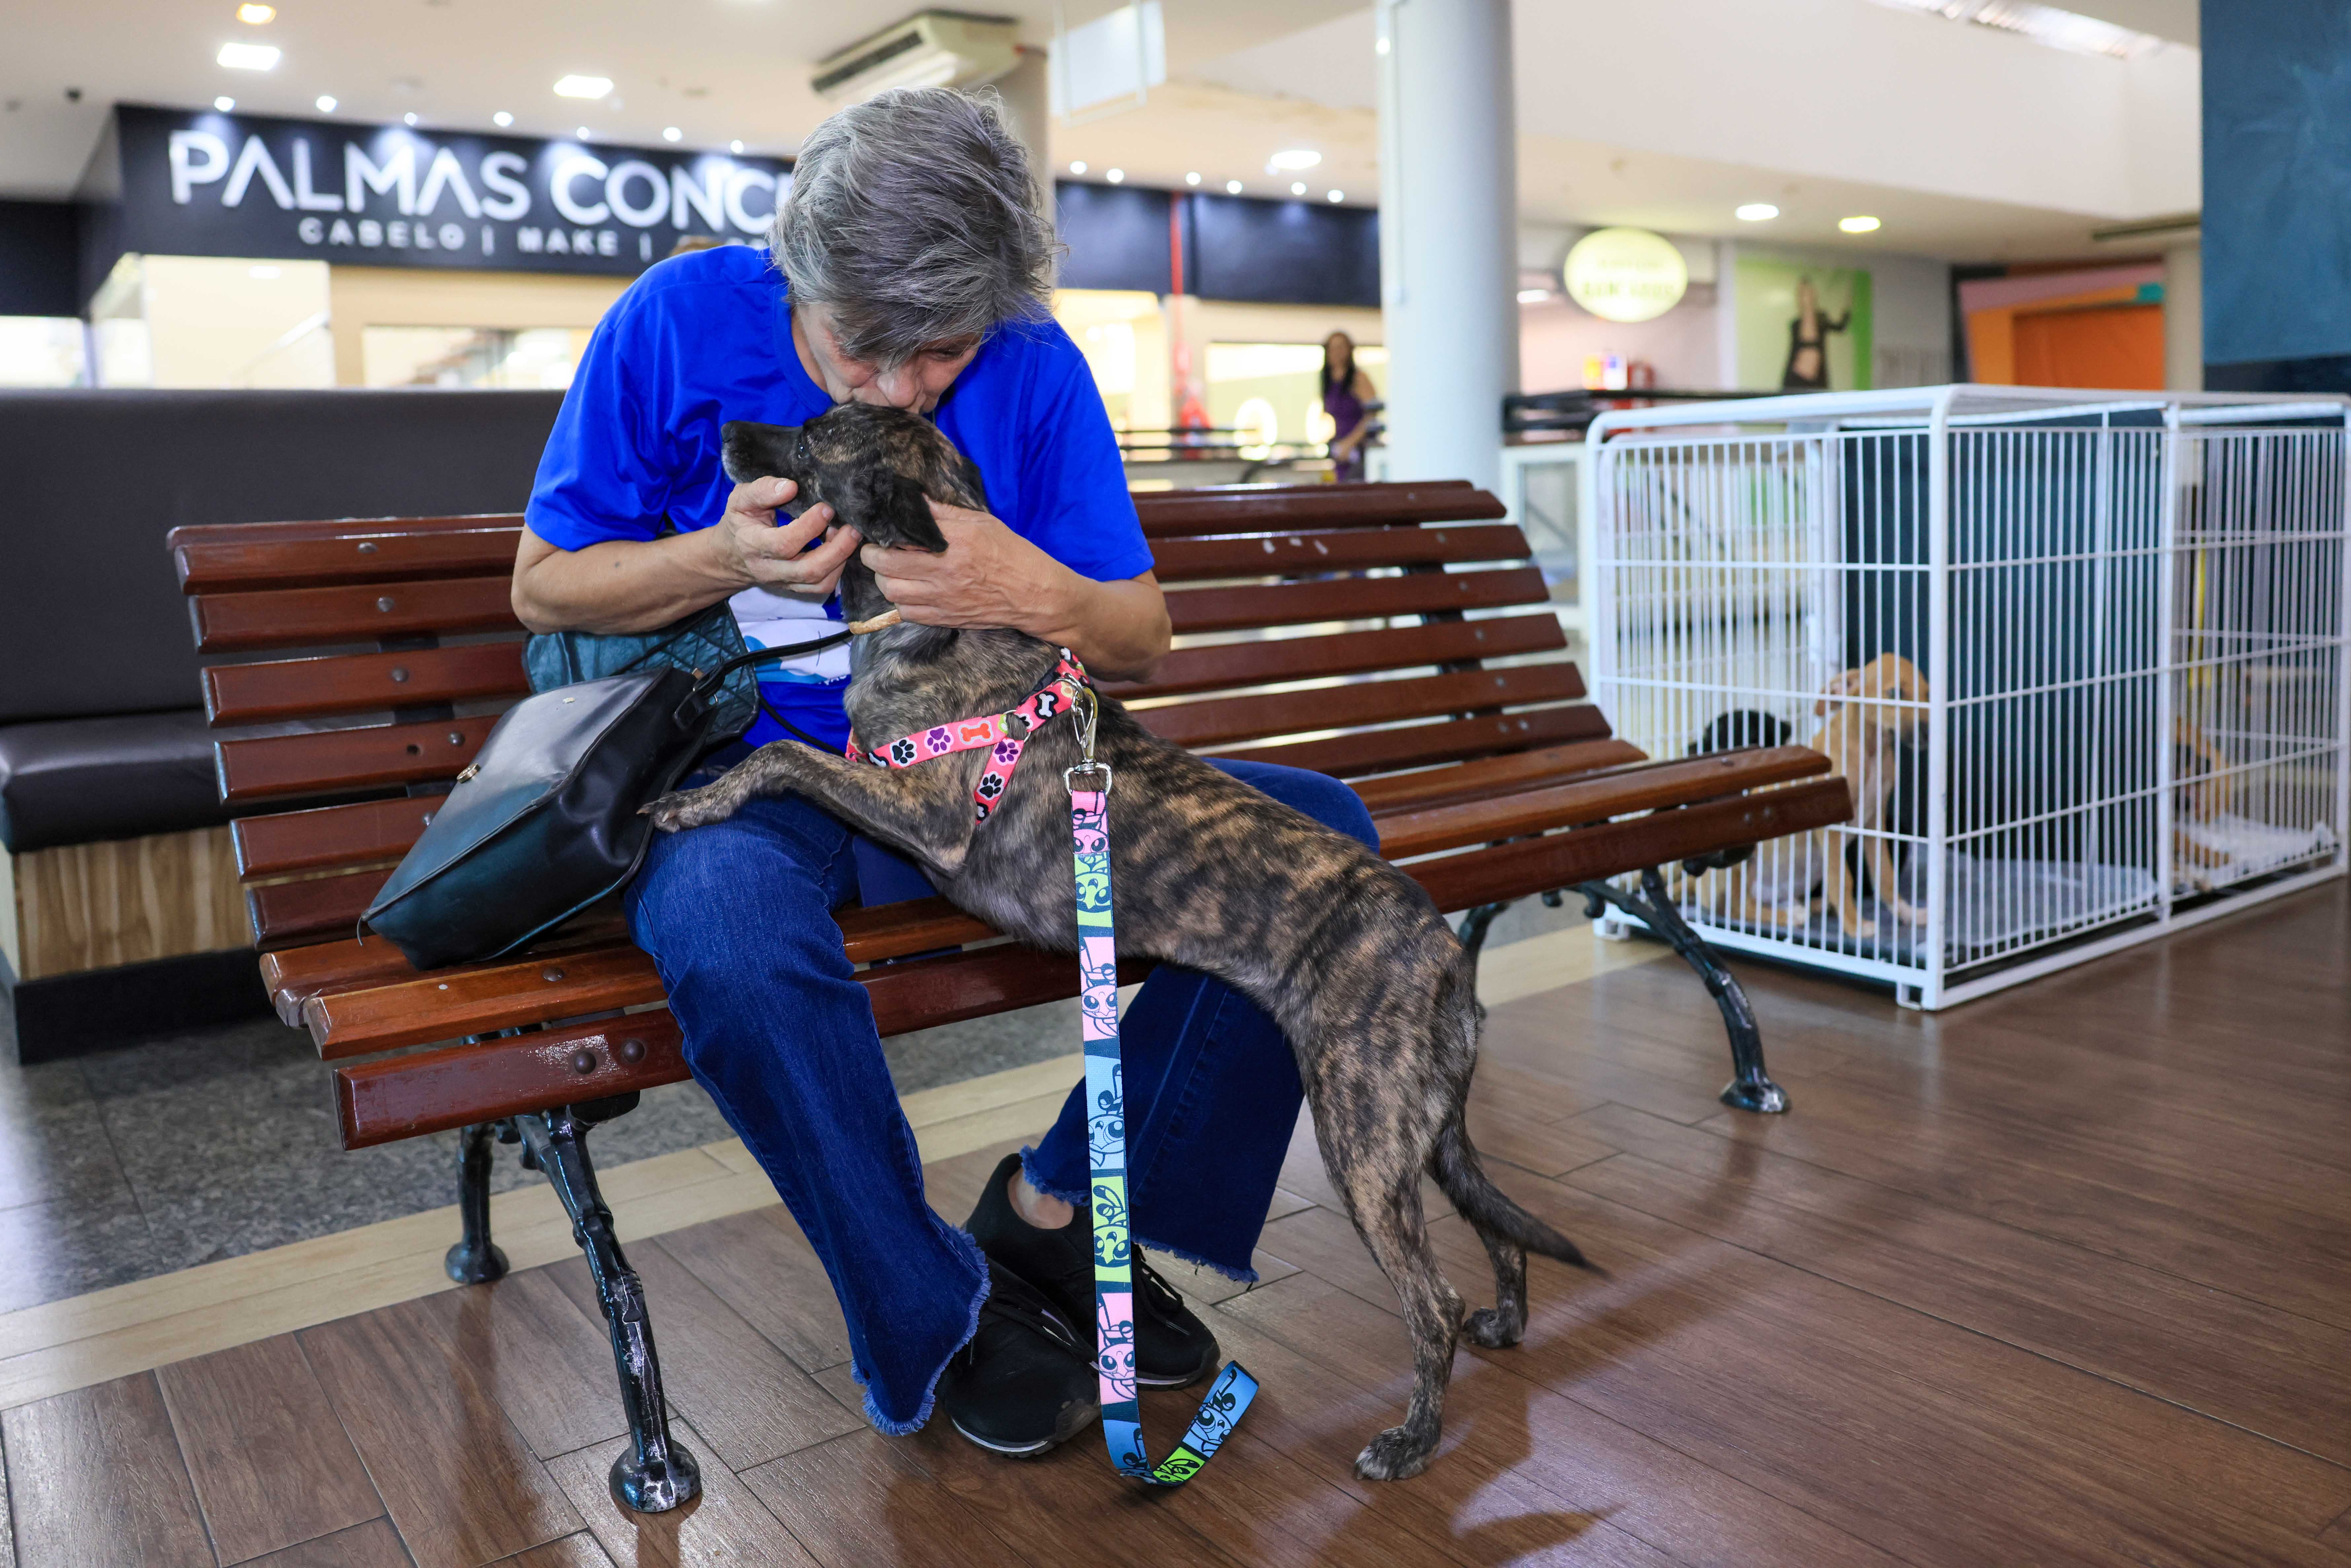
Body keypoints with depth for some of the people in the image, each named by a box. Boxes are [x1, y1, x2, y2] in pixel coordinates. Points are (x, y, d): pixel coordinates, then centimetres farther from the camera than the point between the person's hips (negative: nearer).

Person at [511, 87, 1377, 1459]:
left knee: (1319, 832, -11)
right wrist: (726, 560, -19)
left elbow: (1143, 637, 0)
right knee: (731, 928, -41)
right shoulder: (684, 320, -8)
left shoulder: (1035, 368, -3)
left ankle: (1053, 1214, -4)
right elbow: (544, 588, 1)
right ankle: (937, 1318, -14)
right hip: (752, 775, -3)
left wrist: (1038, 595, -23)